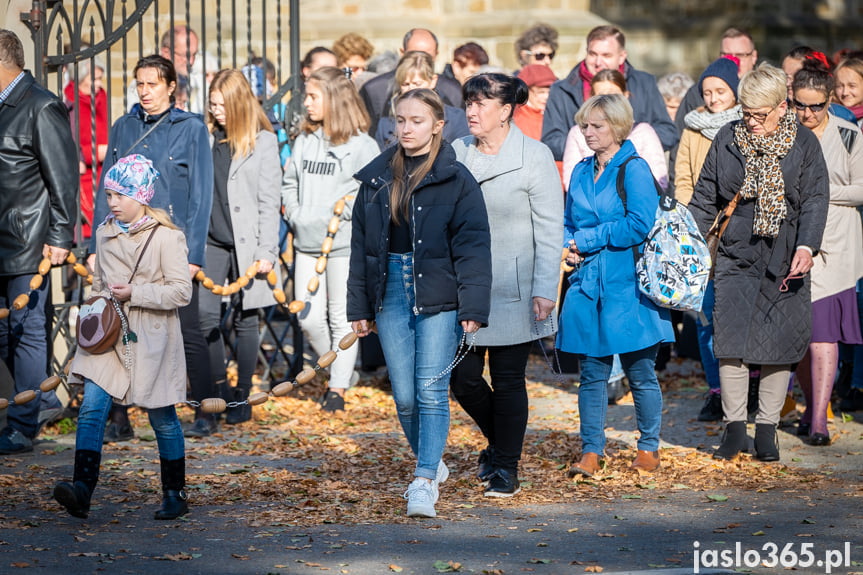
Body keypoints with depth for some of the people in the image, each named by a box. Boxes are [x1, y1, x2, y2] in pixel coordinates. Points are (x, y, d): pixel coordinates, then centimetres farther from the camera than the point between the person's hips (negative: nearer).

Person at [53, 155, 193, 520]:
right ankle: (82, 490, -22)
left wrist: (135, 294, -20)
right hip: (108, 335, 4)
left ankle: (175, 494, 23)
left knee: (161, 417, 7)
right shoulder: (105, 233, 9)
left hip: (151, 339, -4)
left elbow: (182, 291, -12)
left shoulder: (166, 237, -8)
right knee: (92, 407, -13)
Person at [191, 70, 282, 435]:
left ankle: (242, 397, 17)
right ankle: (219, 395, -1)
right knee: (206, 315, -10)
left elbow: (269, 201, -3)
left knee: (245, 319, 5)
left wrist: (266, 251, -9)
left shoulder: (263, 142, -1)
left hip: (247, 242, -3)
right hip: (211, 240, 3)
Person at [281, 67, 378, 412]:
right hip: (307, 244, 5)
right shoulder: (305, 141, 10)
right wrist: (295, 214, 2)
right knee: (308, 318, 1)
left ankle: (338, 387, 11)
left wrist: (334, 215, -14)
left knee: (342, 318, 2)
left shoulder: (361, 145, -7)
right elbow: (290, 183, 18)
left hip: (344, 244, -5)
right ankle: (335, 368, 24)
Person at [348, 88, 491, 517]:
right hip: (390, 293, 4)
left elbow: (473, 247, -5)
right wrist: (359, 308, 11)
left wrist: (473, 309, -12)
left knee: (431, 389, -10)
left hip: (438, 296, -4)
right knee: (404, 396, 4)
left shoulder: (456, 180, -2)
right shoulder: (376, 178, 10)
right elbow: (360, 245, 14)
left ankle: (425, 481, -9)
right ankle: (431, 463, 24)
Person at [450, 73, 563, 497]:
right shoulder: (457, 154, 7)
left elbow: (549, 230, -7)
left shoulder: (535, 157, -6)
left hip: (513, 289, -4)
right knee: (463, 378, 3)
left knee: (508, 380, 1)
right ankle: (498, 442, 30)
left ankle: (507, 469, 13)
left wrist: (545, 290, -13)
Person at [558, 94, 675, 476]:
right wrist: (568, 246, -1)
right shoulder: (581, 172, 13)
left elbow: (640, 225, -17)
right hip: (588, 286, 5)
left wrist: (587, 239, -11)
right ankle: (591, 451, 9)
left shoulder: (634, 170, -7)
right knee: (592, 373, 5)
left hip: (628, 287, -5)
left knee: (640, 372, 4)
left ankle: (649, 448, 18)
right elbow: (568, 222, 22)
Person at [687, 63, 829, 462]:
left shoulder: (804, 143, 0)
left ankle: (767, 430, 12)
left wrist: (806, 246, -16)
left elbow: (815, 200, -2)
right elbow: (705, 197, 11)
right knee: (731, 339, -7)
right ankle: (734, 427, 3)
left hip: (785, 260, -1)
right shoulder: (728, 139, 5)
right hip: (737, 254, 1)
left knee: (780, 344, 2)